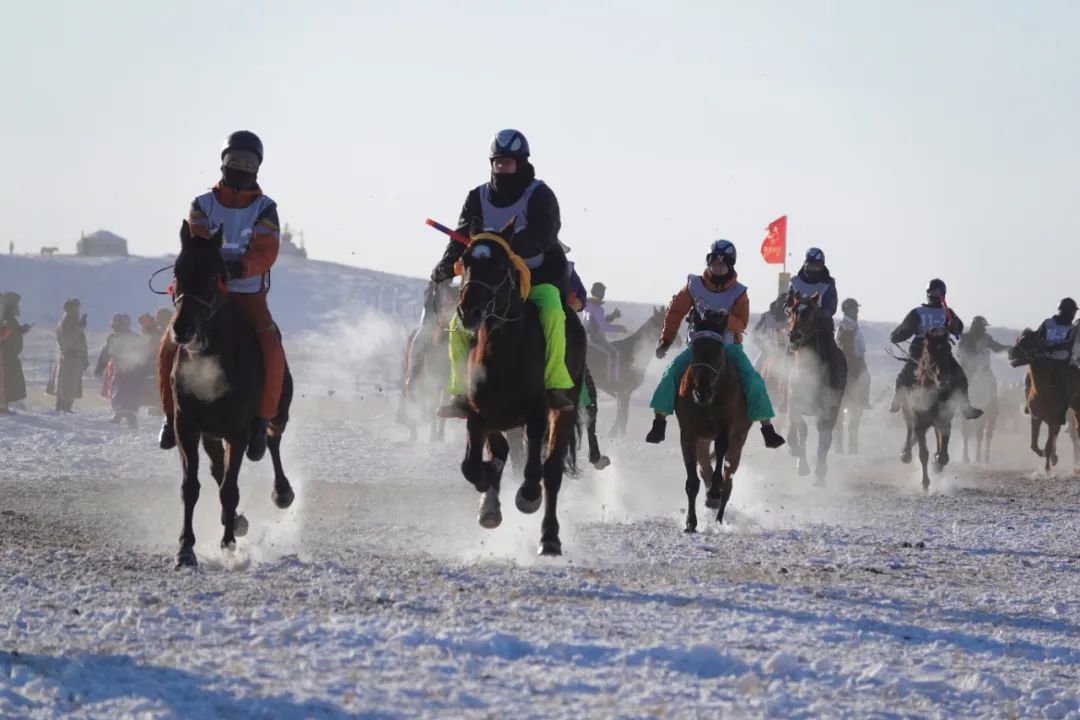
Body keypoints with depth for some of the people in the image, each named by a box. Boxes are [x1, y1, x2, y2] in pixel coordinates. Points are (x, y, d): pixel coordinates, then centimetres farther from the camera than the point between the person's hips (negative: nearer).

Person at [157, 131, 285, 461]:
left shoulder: (265, 209, 1)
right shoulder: (203, 205, 6)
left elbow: (266, 252, -13)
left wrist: (241, 266, -33)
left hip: (249, 295, -1)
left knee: (273, 352, -25)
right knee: (169, 347, -19)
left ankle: (261, 422, -10)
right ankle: (172, 415, -1)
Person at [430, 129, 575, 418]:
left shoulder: (539, 195, -9)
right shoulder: (479, 198, 5)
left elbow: (541, 237, -24)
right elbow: (462, 239, -1)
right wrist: (445, 267, -21)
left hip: (539, 275, -5)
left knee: (552, 311, -35)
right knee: (459, 324, -12)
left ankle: (558, 387, -37)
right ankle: (461, 392, -3)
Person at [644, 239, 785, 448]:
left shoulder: (738, 292, -6)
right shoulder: (694, 285, -2)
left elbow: (741, 323, -15)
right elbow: (676, 311, 5)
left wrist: (725, 319, -36)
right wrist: (665, 340, 1)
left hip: (729, 346, -1)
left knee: (753, 380, -20)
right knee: (671, 372, -21)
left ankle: (767, 427, -12)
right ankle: (659, 421, -13)